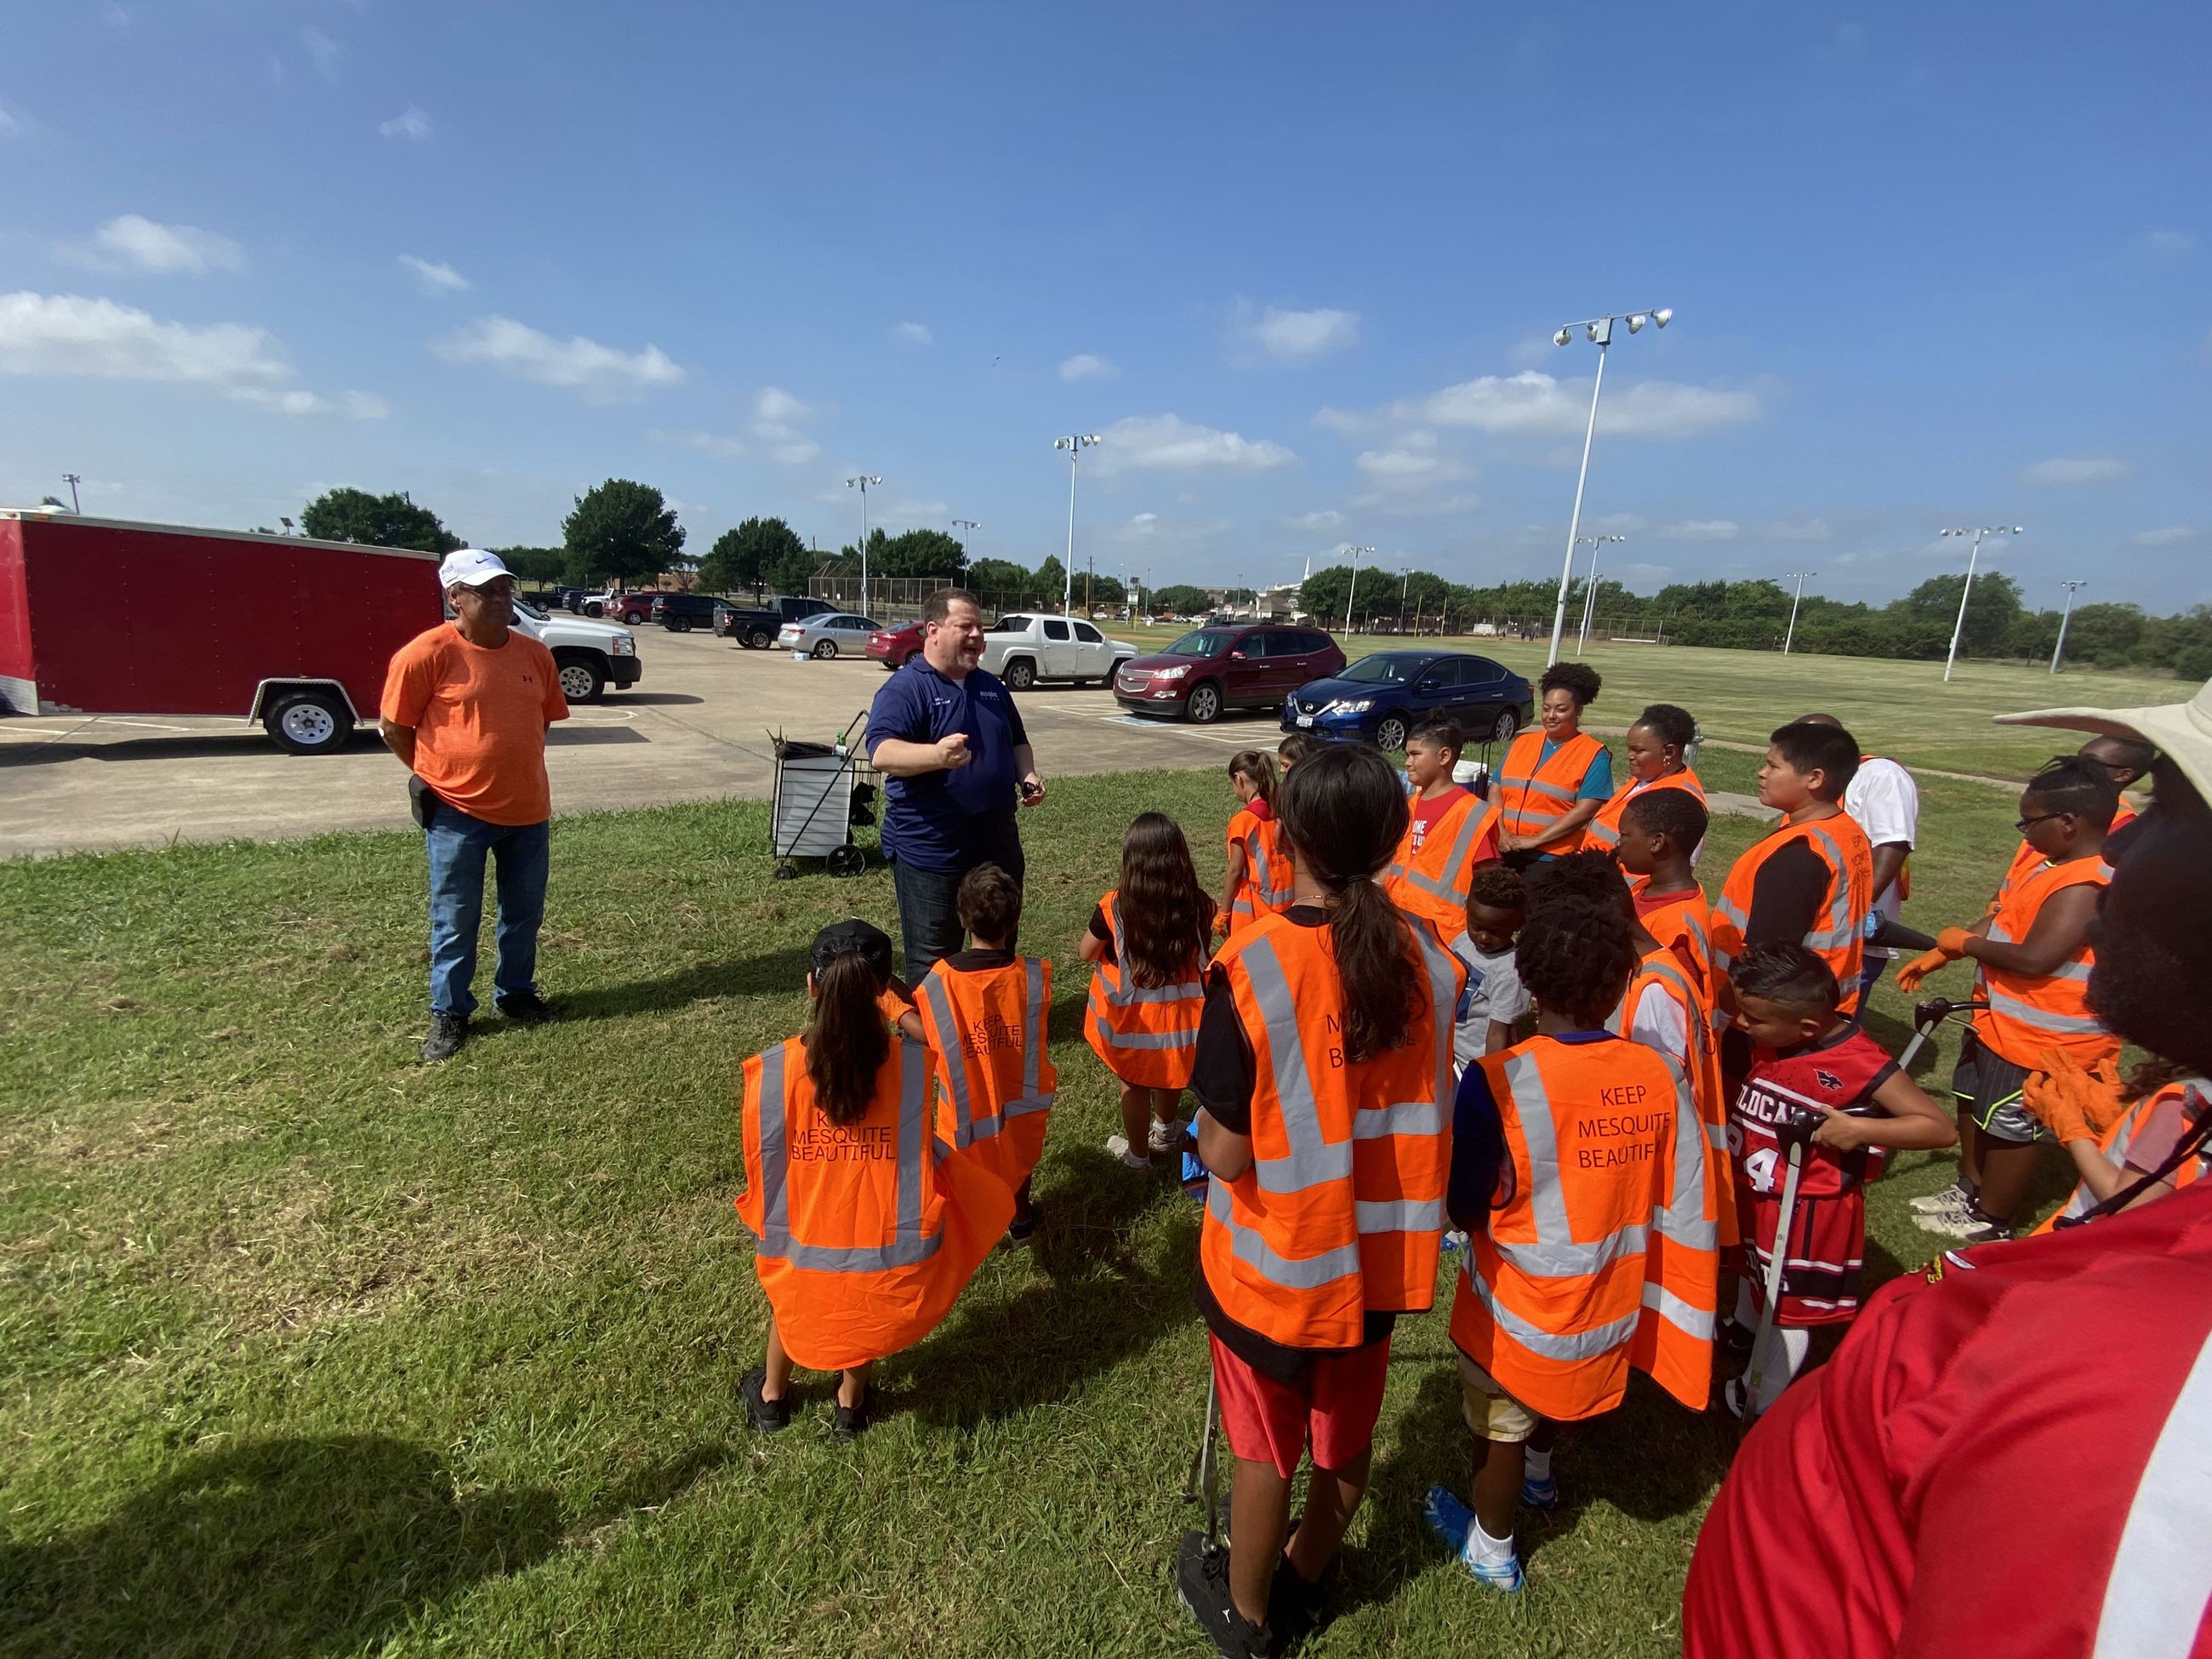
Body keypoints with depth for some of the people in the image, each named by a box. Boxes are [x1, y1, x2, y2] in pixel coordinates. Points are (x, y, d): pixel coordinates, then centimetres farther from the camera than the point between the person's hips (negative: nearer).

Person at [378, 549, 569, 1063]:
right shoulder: (428, 652, -11)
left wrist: (514, 768, 11)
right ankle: (449, 1013, 24)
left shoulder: (534, 654, 3)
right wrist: (436, 774, 4)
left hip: (528, 809, 4)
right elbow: (392, 725, -3)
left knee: (524, 915, 16)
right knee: (455, 922, 8)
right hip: (457, 812, -4)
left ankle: (515, 993, 35)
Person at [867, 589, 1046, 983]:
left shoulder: (992, 687, 12)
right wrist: (937, 755, -45)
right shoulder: (904, 689, -12)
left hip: (998, 846, 7)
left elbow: (1017, 742, 24)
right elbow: (881, 754, -26)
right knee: (932, 964, 5)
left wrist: (1027, 776, 2)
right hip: (930, 853, -7)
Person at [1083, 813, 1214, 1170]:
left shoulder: (1114, 907, -23)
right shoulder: (1196, 905, -18)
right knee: (1169, 1075, 28)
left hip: (1132, 1012, -2)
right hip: (1179, 1009, 3)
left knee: (1133, 1083, 19)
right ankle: (1165, 1130, 52)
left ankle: (1137, 1152, 38)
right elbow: (1201, 954, -2)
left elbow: (1087, 953, -7)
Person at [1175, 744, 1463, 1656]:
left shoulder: (1251, 968, -28)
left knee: (1263, 1448, 21)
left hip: (1276, 1263, -4)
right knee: (1346, 1435, 27)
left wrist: (1204, 1128, -2)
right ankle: (1304, 1576, 54)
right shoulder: (1429, 956, -14)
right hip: (1381, 1253, 4)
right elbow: (1421, 1105, 0)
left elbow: (1226, 1155, -22)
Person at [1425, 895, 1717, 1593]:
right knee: (1555, 1384, 34)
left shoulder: (1498, 1079, -29)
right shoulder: (1660, 1075, -15)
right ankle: (1539, 1476, 62)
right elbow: (1685, 1208, -8)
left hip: (1520, 1305, -5)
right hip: (1607, 1297, 5)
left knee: (1499, 1424, 22)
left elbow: (1465, 1208, -18)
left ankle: (1491, 1550, 45)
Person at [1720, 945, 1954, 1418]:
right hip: (1753, 1191, 7)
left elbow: (1942, 1128, -22)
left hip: (1807, 1210, -7)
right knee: (1751, 1265, 31)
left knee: (1788, 1306, 12)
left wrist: (1859, 1129, -33)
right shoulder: (1767, 1041, -9)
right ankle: (1743, 1328, 59)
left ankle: (1756, 1404, 31)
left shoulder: (1859, 1062, -27)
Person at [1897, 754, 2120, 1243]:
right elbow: (2002, 920, 13)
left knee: (2008, 1127, 7)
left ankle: (1992, 1221, 25)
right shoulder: (2057, 868, 5)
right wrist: (1937, 955, 10)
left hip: (2038, 1038, -10)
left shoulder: (2083, 887, -28)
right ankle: (1970, 1188, 43)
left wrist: (1964, 942, -17)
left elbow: (2034, 958, -33)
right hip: (1999, 1022, 10)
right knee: (1973, 1102, 24)